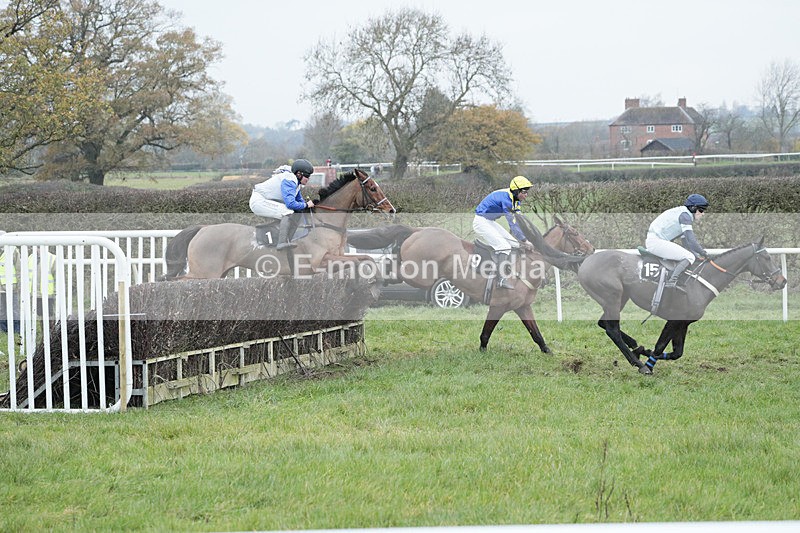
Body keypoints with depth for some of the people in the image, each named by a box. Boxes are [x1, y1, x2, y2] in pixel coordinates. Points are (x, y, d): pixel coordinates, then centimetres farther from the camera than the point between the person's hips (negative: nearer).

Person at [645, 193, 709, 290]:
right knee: (689, 257, -17)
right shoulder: (685, 215, -12)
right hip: (656, 241, -11)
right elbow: (691, 240, -19)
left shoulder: (684, 214, 20)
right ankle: (672, 281, -31)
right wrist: (704, 254, -7)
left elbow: (686, 241, 23)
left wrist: (697, 255, 11)